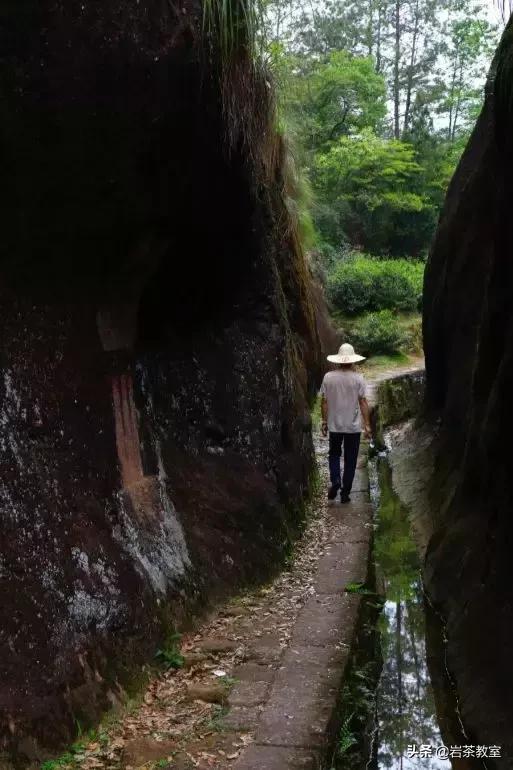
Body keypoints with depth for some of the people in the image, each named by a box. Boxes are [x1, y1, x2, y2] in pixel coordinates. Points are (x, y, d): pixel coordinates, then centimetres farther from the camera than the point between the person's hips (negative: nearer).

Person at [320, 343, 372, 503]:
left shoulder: (328, 377, -5)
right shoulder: (358, 379, -9)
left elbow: (324, 402, -2)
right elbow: (363, 403, -9)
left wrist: (324, 421, 8)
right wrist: (367, 424, -3)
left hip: (334, 425, 1)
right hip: (353, 426, -1)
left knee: (334, 454, 21)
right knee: (350, 460, 10)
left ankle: (335, 481, -1)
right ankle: (345, 493, 13)